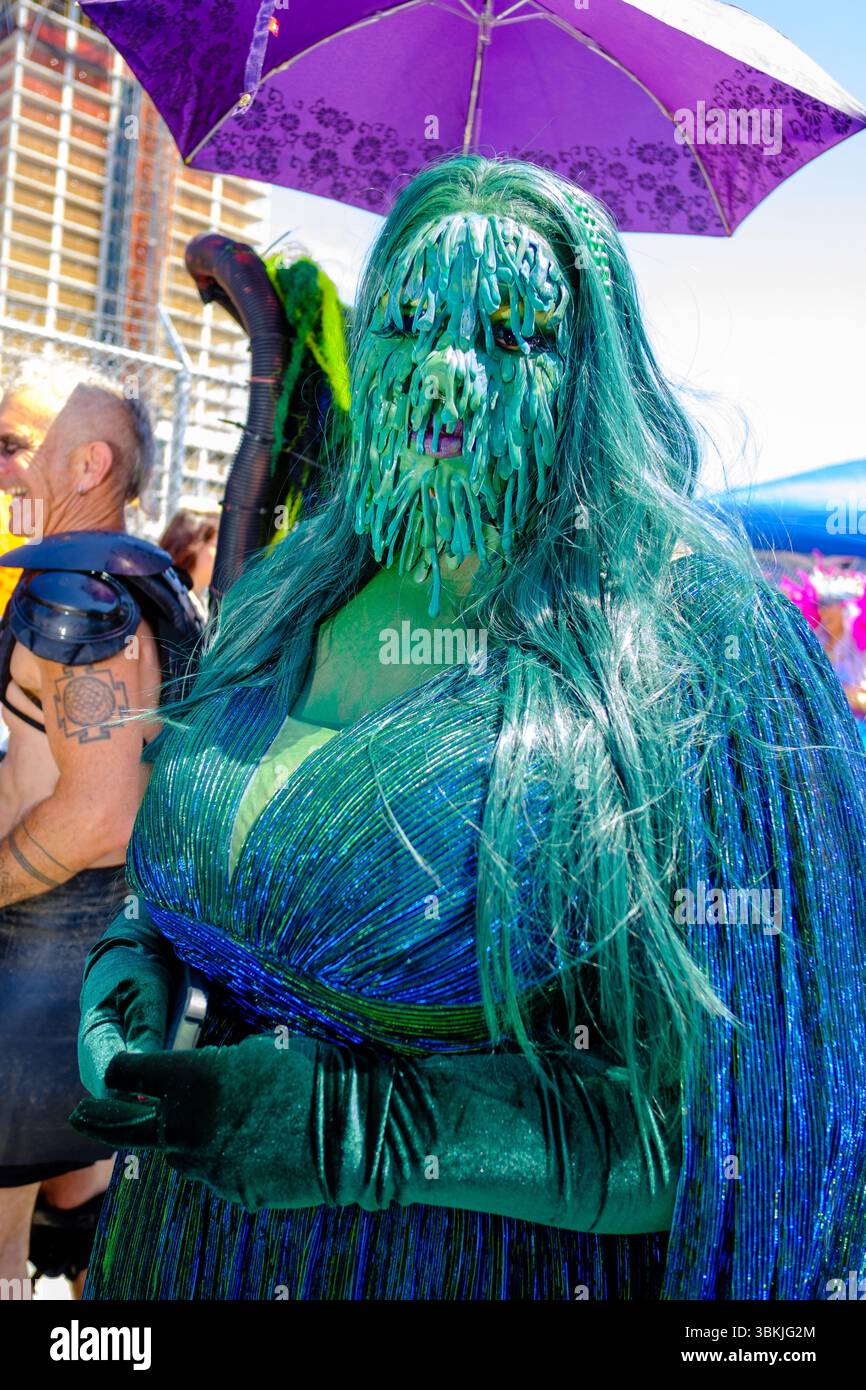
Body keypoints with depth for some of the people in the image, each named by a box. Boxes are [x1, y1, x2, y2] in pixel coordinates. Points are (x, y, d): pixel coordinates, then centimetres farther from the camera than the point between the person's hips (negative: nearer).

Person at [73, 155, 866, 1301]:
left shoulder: (675, 663, -18)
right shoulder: (287, 604, 0)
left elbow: (736, 1127, -19)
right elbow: (168, 890, 11)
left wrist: (366, 1130, -25)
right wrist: (126, 972, -10)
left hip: (494, 1264, -5)